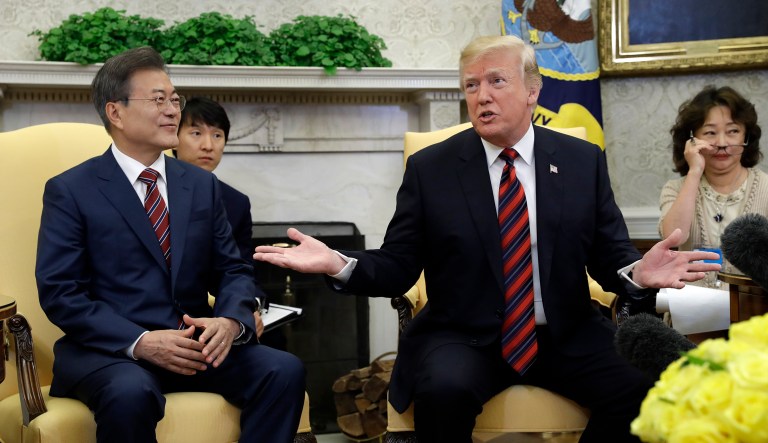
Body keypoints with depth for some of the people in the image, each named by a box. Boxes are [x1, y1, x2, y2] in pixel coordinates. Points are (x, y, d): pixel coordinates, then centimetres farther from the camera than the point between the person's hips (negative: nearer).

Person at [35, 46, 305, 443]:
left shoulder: (202, 185, 13)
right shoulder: (70, 191, 0)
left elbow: (233, 270, 12)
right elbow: (58, 293, -7)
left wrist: (231, 321, -12)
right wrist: (140, 342, -20)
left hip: (196, 346, 4)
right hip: (109, 349, -4)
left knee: (285, 371, -20)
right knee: (130, 393, -37)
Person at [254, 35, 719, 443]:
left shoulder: (584, 161, 6)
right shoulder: (429, 168, 1)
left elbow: (609, 255, 5)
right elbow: (398, 266, 1)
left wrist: (639, 271, -18)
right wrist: (338, 263, -18)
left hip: (567, 336, 2)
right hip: (462, 338, -2)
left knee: (643, 386, -22)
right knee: (444, 389, -34)